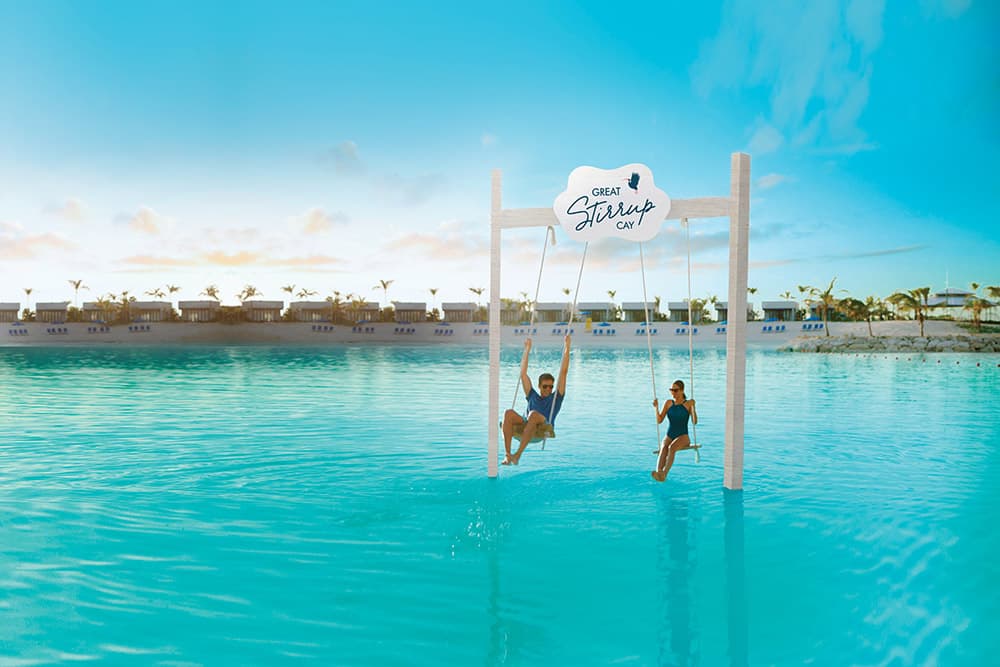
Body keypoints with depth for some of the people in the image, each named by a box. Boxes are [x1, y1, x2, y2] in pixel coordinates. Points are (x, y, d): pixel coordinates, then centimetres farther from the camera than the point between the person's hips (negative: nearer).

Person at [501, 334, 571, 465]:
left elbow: (563, 372, 22)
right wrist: (527, 349, 37)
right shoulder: (532, 396, 34)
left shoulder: (556, 397, 26)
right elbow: (523, 374, 34)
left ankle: (518, 454, -44)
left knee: (534, 414, -37)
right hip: (524, 425, 3)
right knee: (508, 413, -27)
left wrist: (567, 347, 20)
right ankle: (507, 455, -38)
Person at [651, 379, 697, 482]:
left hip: (683, 437, -2)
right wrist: (656, 407, -10)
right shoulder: (668, 403, 10)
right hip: (669, 436, 2)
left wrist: (693, 407, -25)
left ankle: (664, 473, -48)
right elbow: (659, 421, 4)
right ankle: (658, 473, -54)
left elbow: (694, 422, -12)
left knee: (672, 447, -36)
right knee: (663, 448, -33)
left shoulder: (688, 403, 0)